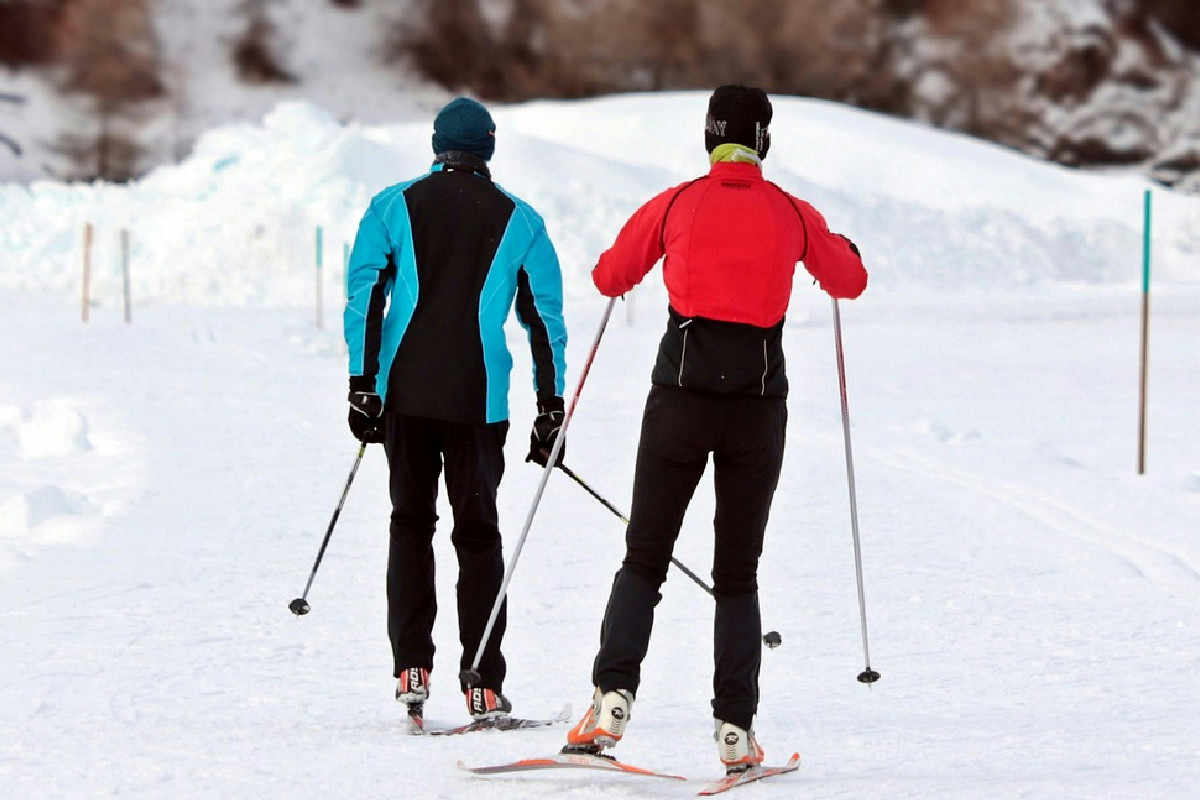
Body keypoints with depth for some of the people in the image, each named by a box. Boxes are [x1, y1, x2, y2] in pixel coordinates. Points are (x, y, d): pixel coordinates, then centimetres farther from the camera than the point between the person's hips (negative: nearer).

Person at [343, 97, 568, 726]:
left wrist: (363, 383, 0)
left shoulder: (393, 207, 6)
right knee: (478, 532, 5)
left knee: (410, 522, 13)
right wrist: (550, 409, 9)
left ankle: (411, 668, 0)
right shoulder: (520, 221, 7)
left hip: (405, 391, 1)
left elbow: (364, 295, -1)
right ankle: (483, 687, -1)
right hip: (479, 399, 0)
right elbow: (546, 319, 6)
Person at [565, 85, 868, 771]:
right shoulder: (792, 214, 2)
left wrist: (620, 265, 36)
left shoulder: (675, 206, 1)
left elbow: (610, 278, 12)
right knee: (738, 575, 9)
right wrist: (839, 249, 40)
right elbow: (850, 281, 18)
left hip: (681, 397, -1)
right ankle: (736, 729, 0)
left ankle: (614, 695, -13)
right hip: (760, 403, 1)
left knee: (644, 561, 7)